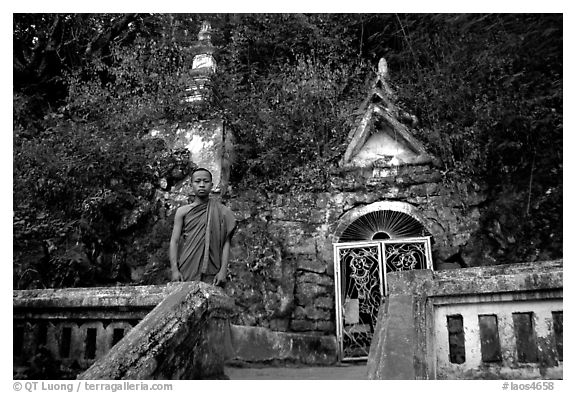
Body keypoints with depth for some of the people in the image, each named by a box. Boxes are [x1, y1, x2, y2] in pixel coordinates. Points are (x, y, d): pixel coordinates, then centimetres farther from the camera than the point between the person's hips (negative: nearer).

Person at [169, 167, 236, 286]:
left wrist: (223, 270, -7)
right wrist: (174, 270, -7)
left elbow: (226, 243, 2)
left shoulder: (221, 212, 6)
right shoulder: (182, 211, 7)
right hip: (187, 270, 1)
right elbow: (174, 241, 4)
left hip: (211, 272, -1)